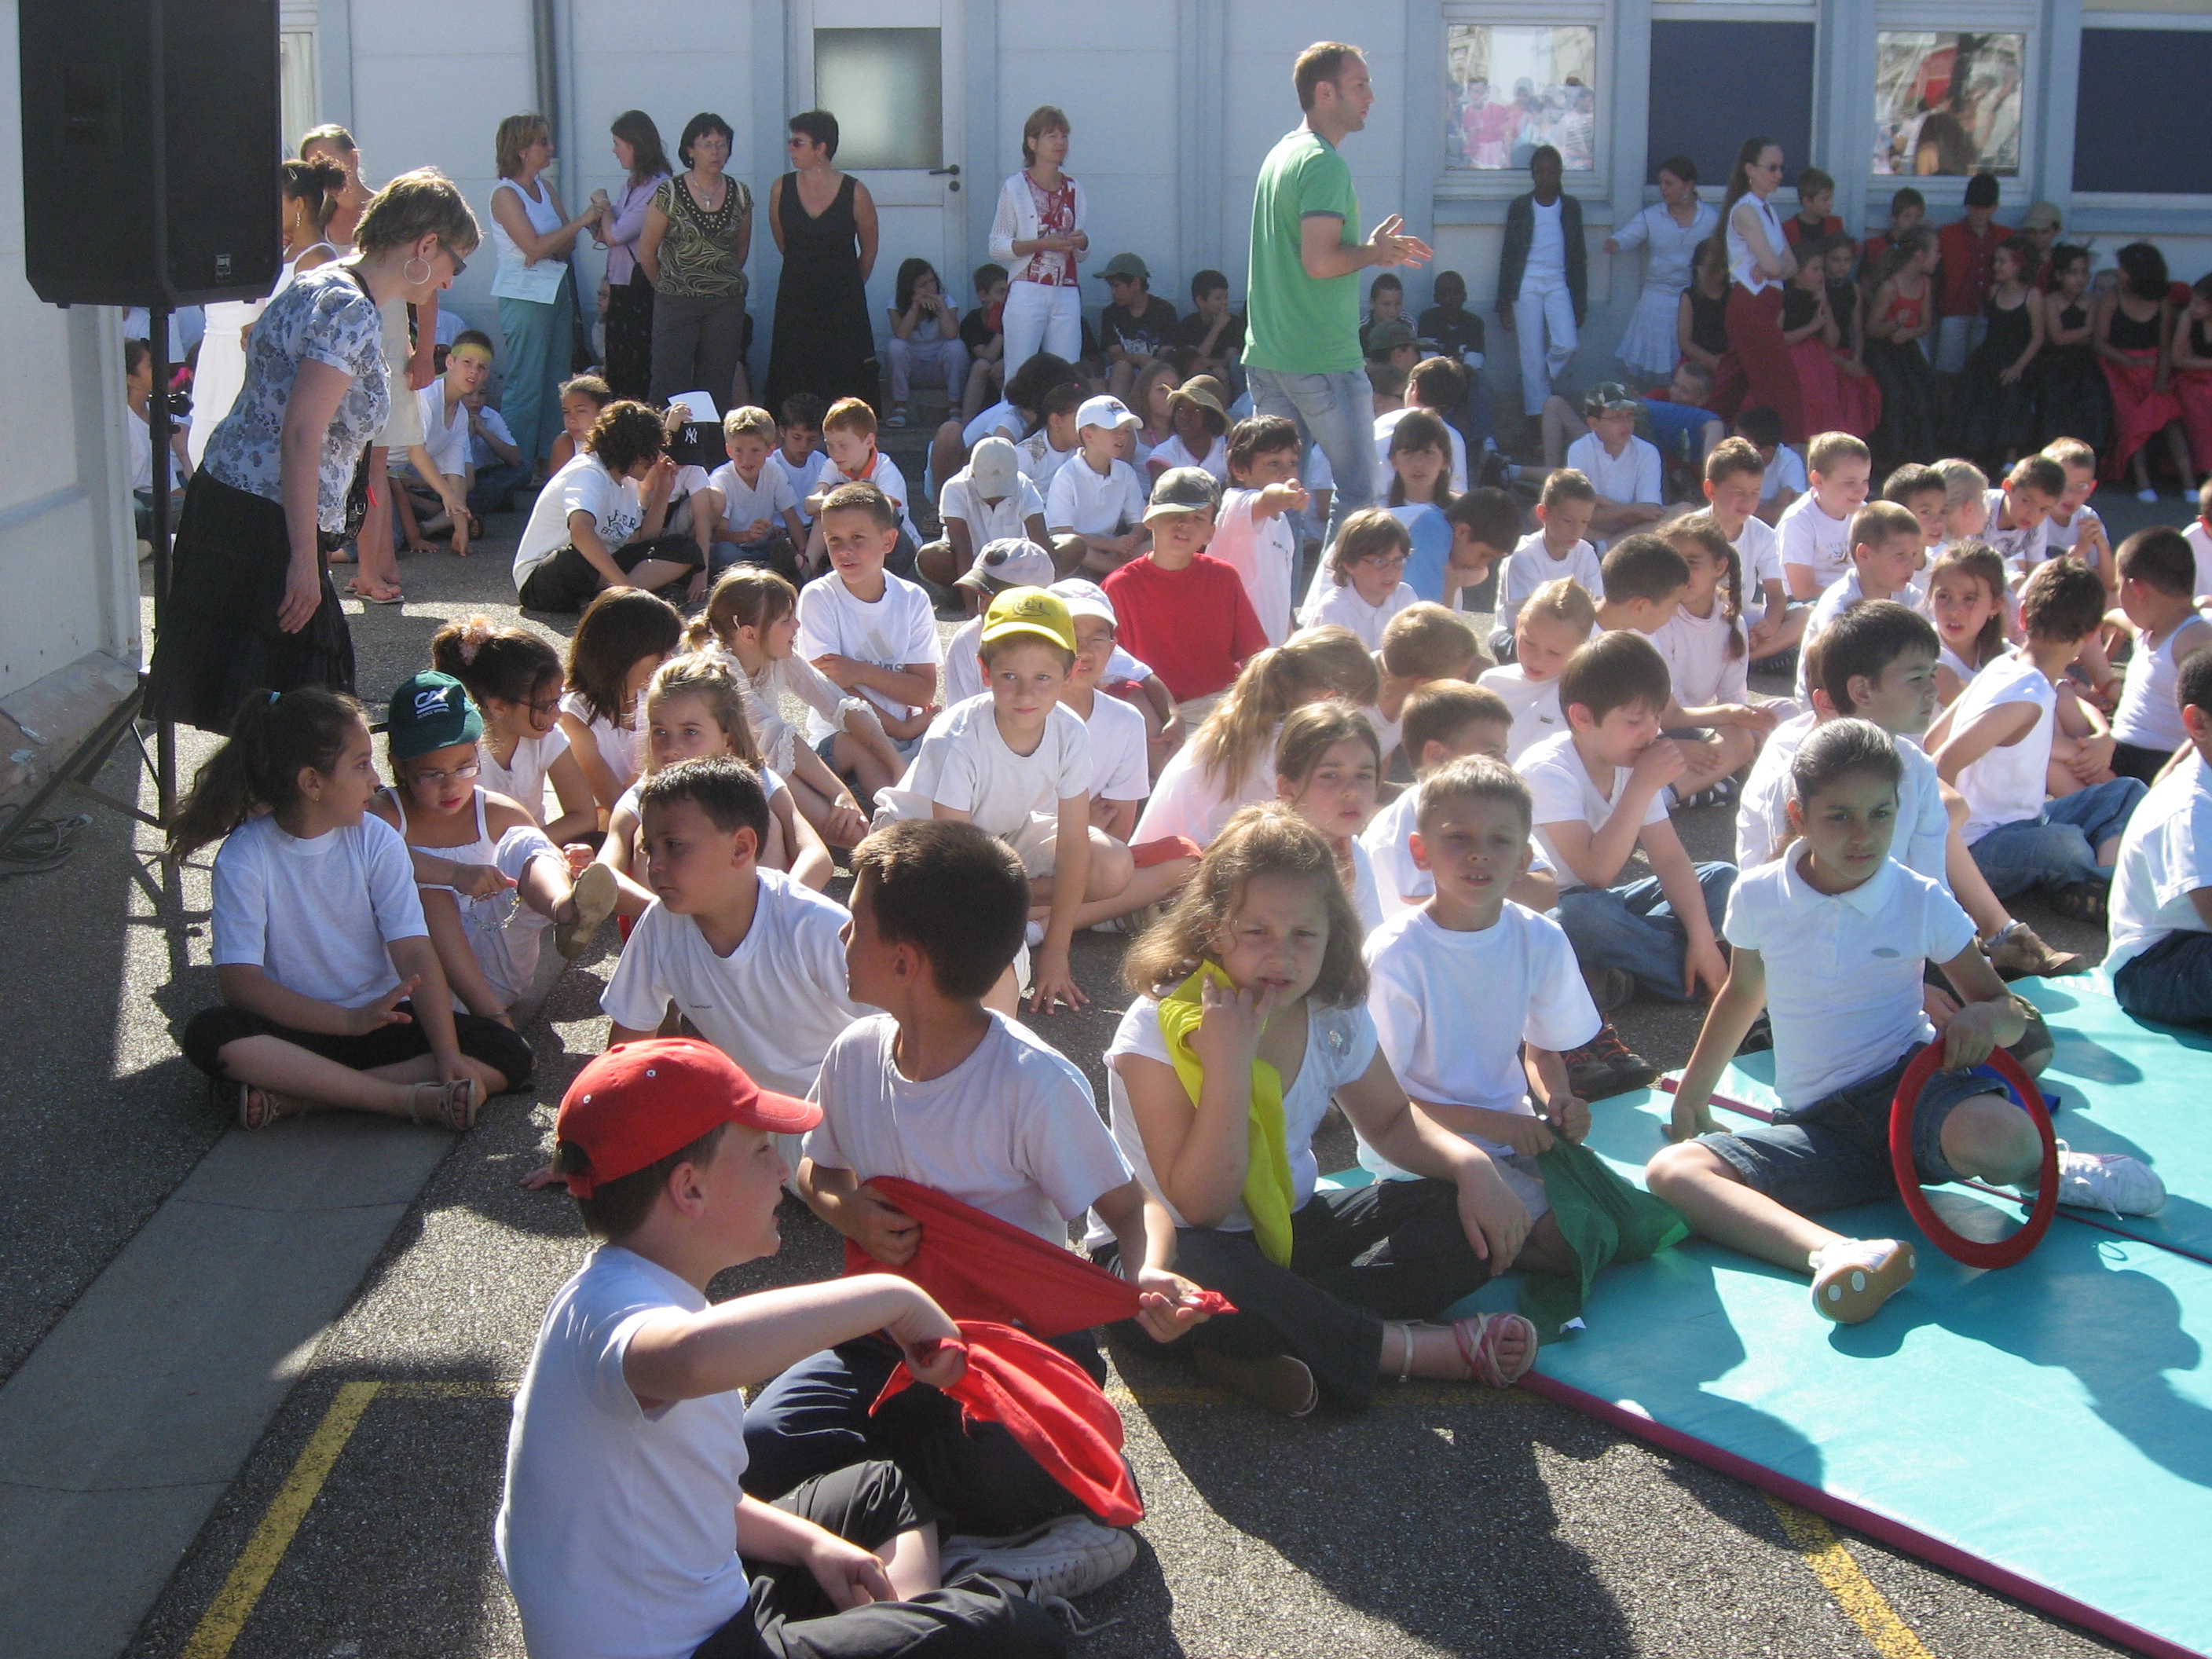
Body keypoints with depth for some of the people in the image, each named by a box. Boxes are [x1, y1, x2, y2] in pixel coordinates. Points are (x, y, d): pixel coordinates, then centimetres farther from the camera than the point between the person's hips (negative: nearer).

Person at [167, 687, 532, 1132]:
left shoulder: (376, 840, -3)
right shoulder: (244, 857, -11)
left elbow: (415, 953, -10)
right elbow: (239, 980, -18)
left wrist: (448, 1054, -24)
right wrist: (349, 1019, -31)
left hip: (381, 1019, 3)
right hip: (295, 1026, -3)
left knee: (509, 1056, -17)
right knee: (208, 1036, -34)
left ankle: (294, 1097, -25)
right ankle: (413, 1099, -32)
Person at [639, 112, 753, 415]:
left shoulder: (740, 194, 5)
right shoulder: (669, 193, -4)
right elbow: (646, 251, 3)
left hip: (727, 303, 3)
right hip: (677, 302, -3)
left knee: (718, 386, 4)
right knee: (670, 386, -7)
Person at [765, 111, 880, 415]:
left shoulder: (855, 193, -6)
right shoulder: (781, 189, 1)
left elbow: (869, 250, 8)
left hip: (845, 306, -2)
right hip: (795, 303, 2)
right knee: (794, 385, -1)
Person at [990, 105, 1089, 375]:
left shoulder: (1074, 189, 13)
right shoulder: (1015, 188, 0)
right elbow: (997, 247, -4)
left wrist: (1082, 242, -3)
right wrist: (1042, 244, -15)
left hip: (1067, 295, 4)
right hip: (1027, 293, -4)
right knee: (1020, 376, -6)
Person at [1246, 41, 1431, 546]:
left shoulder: (1280, 154, 16)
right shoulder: (1324, 164, -14)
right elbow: (1320, 262, -24)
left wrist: (1377, 250, 16)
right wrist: (1374, 252, -7)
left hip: (1266, 356, 9)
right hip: (1323, 361, -9)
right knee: (1356, 490, 0)